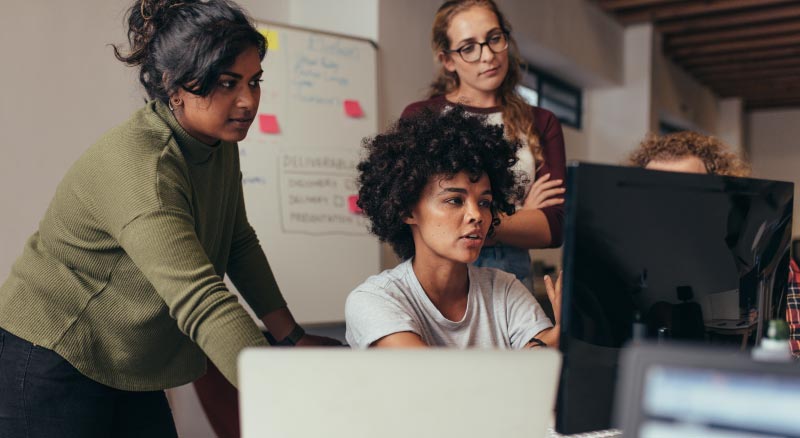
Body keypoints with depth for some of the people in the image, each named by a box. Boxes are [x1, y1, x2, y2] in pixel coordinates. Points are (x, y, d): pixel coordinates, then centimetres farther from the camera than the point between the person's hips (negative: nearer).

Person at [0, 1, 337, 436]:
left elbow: (239, 244, 7)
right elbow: (201, 302, -40)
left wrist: (293, 336, 3)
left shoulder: (220, 142, -2)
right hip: (52, 364, -8)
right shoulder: (136, 165, -30)